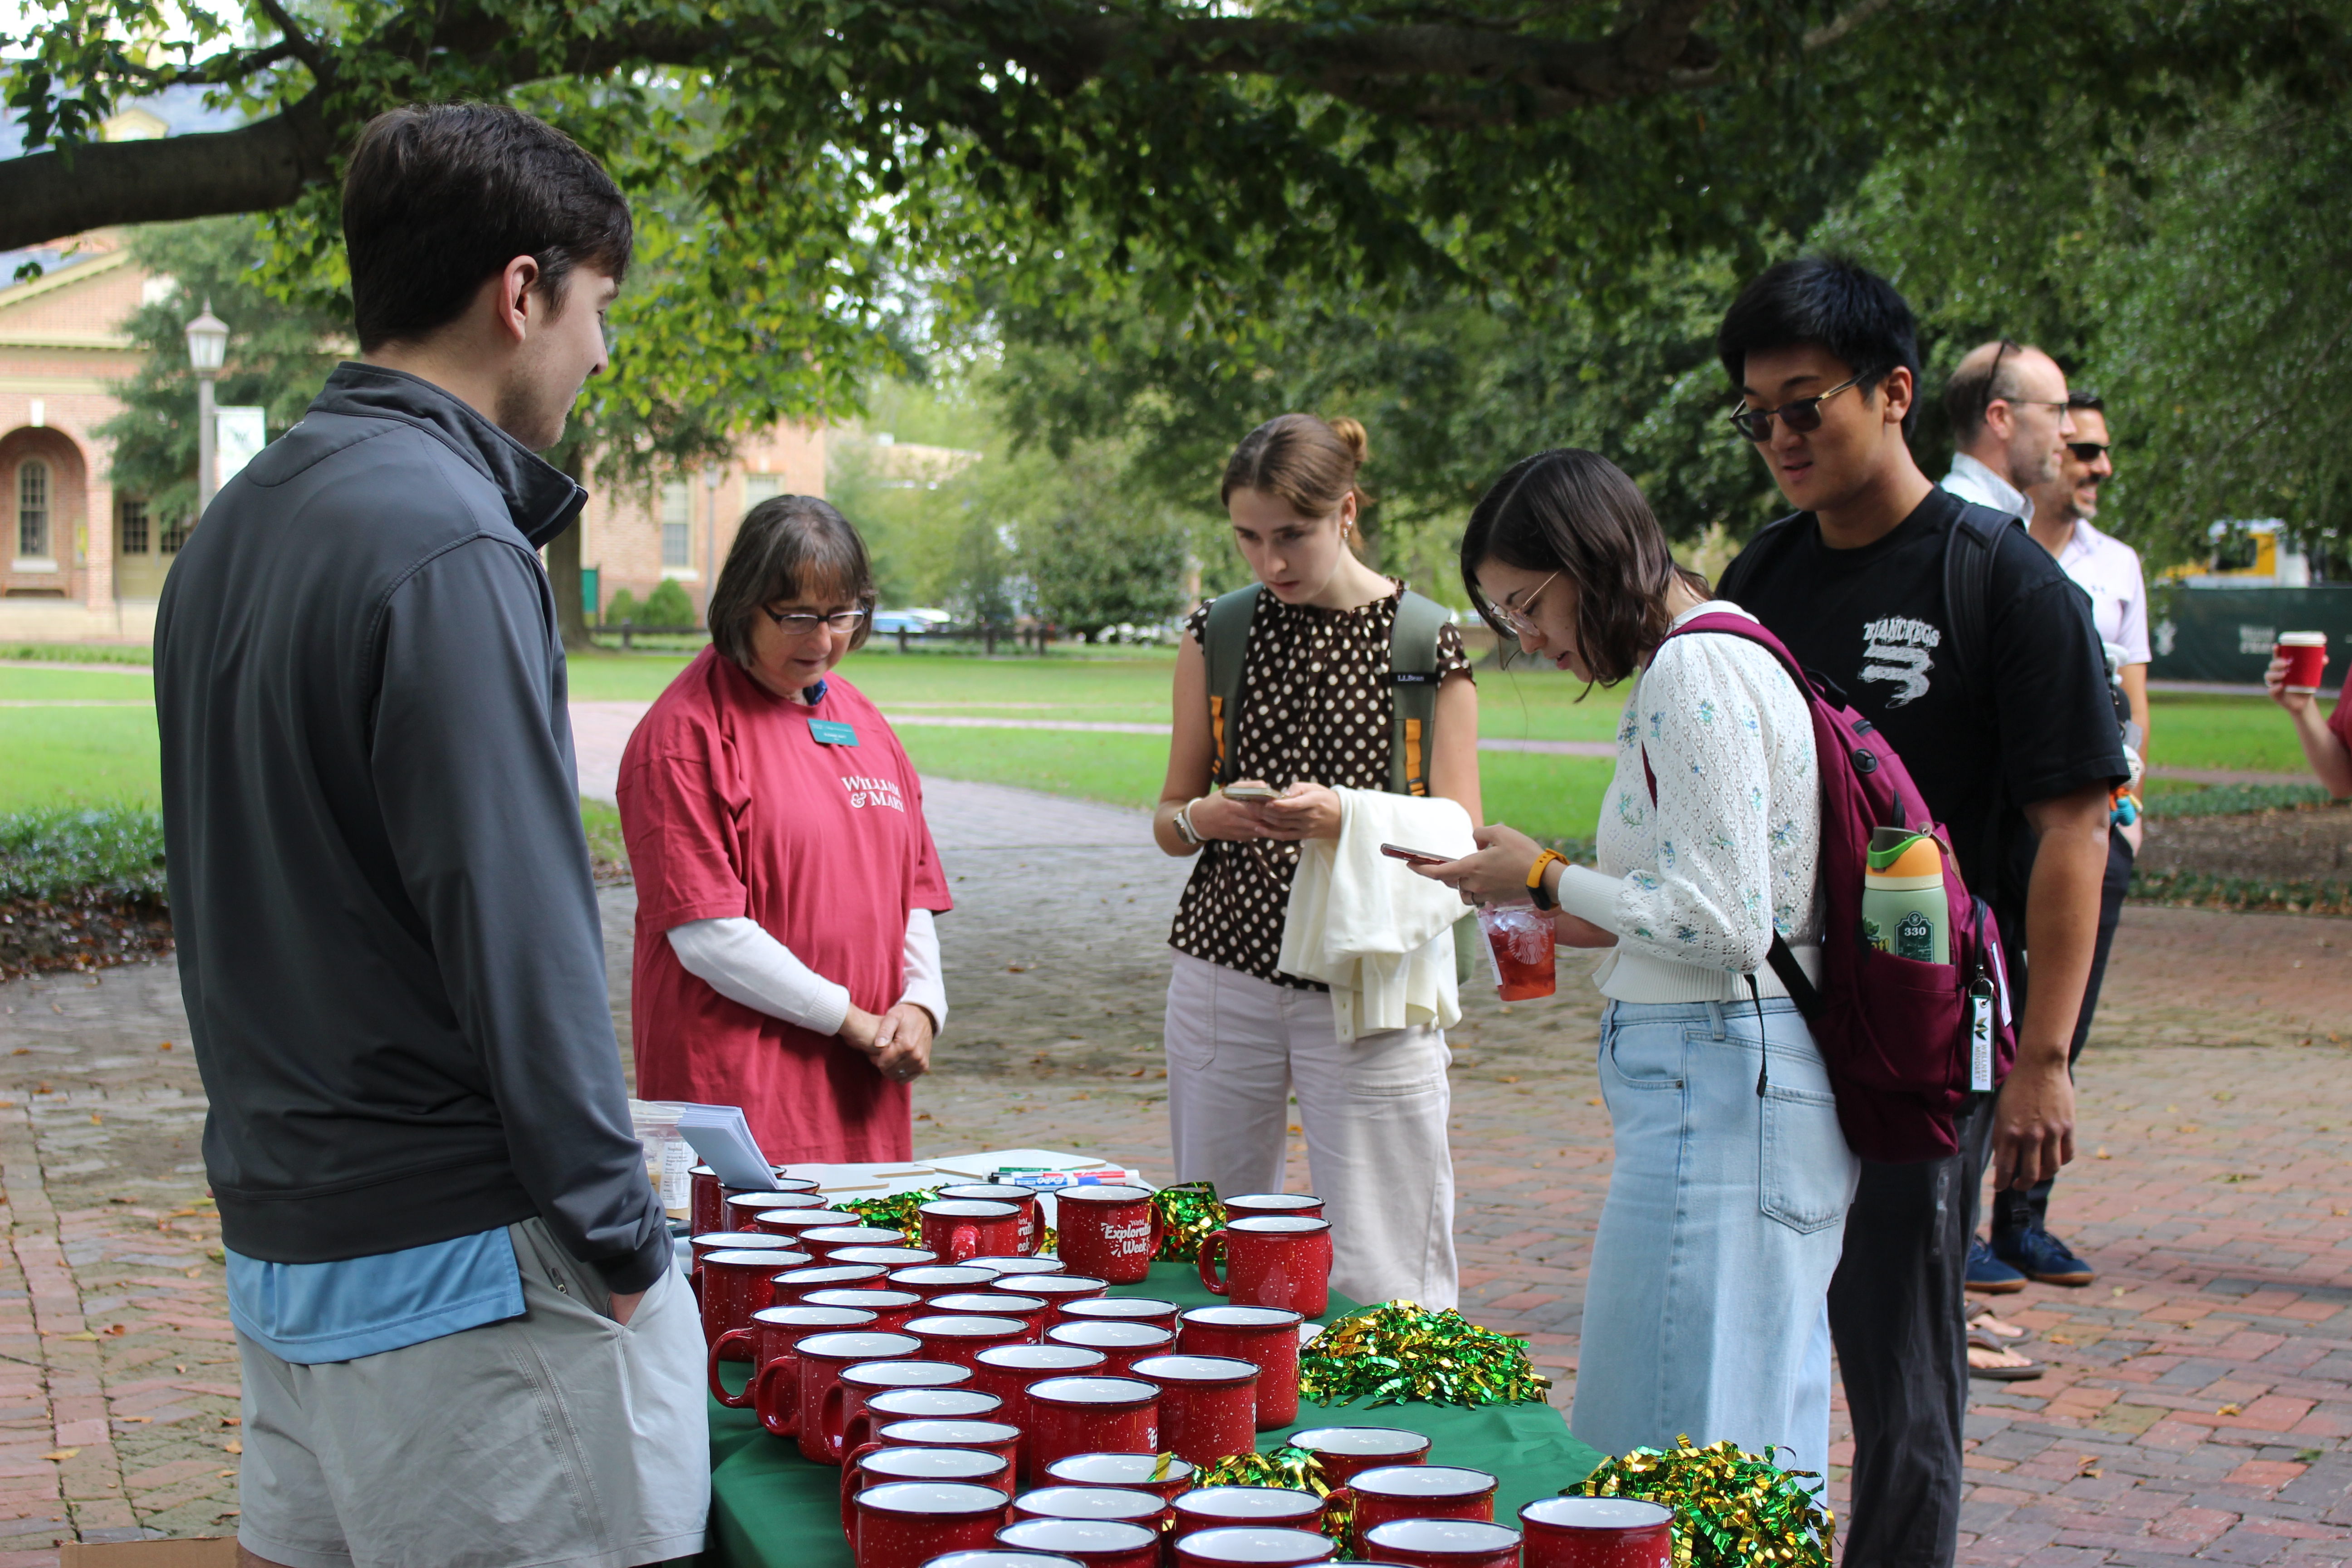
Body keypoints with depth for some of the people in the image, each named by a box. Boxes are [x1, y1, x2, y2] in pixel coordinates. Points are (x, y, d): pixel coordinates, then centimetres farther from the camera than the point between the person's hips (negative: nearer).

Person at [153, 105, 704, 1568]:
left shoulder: (237, 527, 11)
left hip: (280, 1236, 9)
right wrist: (616, 1235, -13)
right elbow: (514, 937, -21)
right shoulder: (447, 547, -17)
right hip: (462, 1261, -9)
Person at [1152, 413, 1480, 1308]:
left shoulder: (1427, 642, -1)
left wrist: (1344, 815, -21)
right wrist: (1204, 817, -12)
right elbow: (1170, 820, 12)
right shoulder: (1218, 635, 7)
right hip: (1226, 970, 3)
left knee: (1378, 1283, -4)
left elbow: (1458, 835, -3)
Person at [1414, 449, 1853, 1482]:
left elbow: (1724, 927, -20)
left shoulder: (1689, 673, -15)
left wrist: (1547, 879, -9)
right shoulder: (1730, 653, 16)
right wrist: (1597, 924, 15)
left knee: (1670, 1438, -6)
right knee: (1763, 1427, 14)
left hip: (1716, 1085, -11)